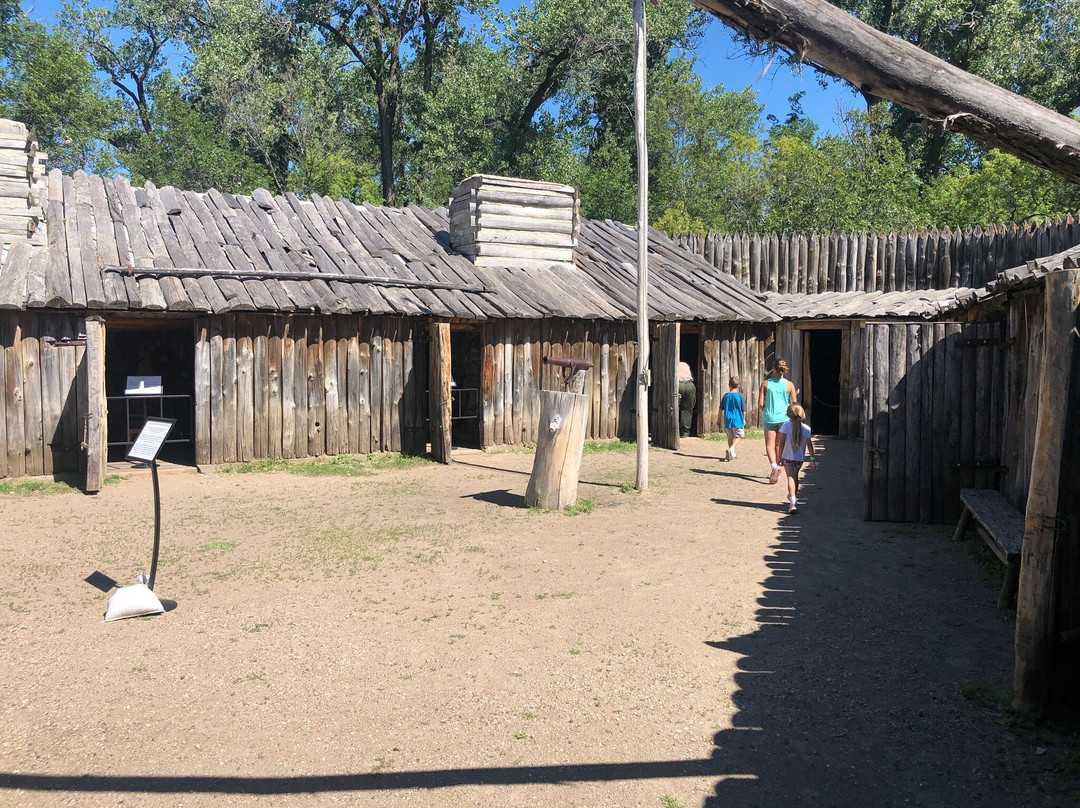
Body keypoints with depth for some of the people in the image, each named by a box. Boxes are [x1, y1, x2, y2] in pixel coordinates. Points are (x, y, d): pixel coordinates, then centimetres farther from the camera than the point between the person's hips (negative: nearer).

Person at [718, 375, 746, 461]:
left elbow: (721, 408, 8)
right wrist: (744, 420, 12)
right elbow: (743, 410, -1)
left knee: (730, 437, 17)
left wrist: (719, 419, 19)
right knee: (738, 436, 8)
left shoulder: (726, 395, 3)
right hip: (737, 420, -3)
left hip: (727, 420, 3)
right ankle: (731, 448, -16)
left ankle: (732, 454, 18)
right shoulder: (740, 396, -5)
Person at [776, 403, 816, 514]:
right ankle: (794, 498, 40)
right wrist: (812, 459, -6)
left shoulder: (786, 426, -9)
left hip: (787, 457, -3)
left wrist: (780, 456, -2)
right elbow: (809, 444, -7)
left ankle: (792, 503, -26)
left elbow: (782, 442, -10)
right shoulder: (806, 428, -5)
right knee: (795, 476, 24)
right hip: (800, 458, 3)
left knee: (790, 477, -10)